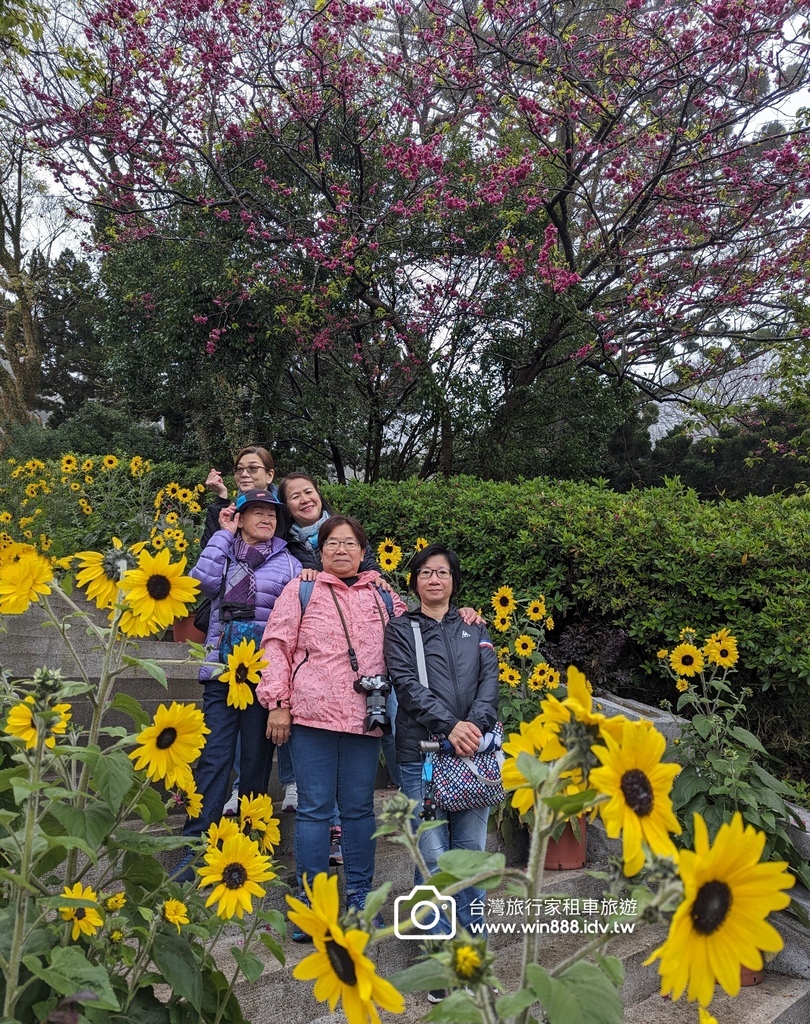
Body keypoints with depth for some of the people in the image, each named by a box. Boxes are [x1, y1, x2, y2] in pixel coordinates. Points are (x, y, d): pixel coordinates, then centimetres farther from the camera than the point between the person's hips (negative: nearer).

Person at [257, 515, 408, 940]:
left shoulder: (383, 595, 13)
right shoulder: (301, 591, 5)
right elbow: (278, 645, 2)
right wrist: (278, 703, -4)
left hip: (365, 718, 3)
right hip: (312, 715, -2)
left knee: (359, 807, 11)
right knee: (314, 807, 3)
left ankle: (359, 895, 26)